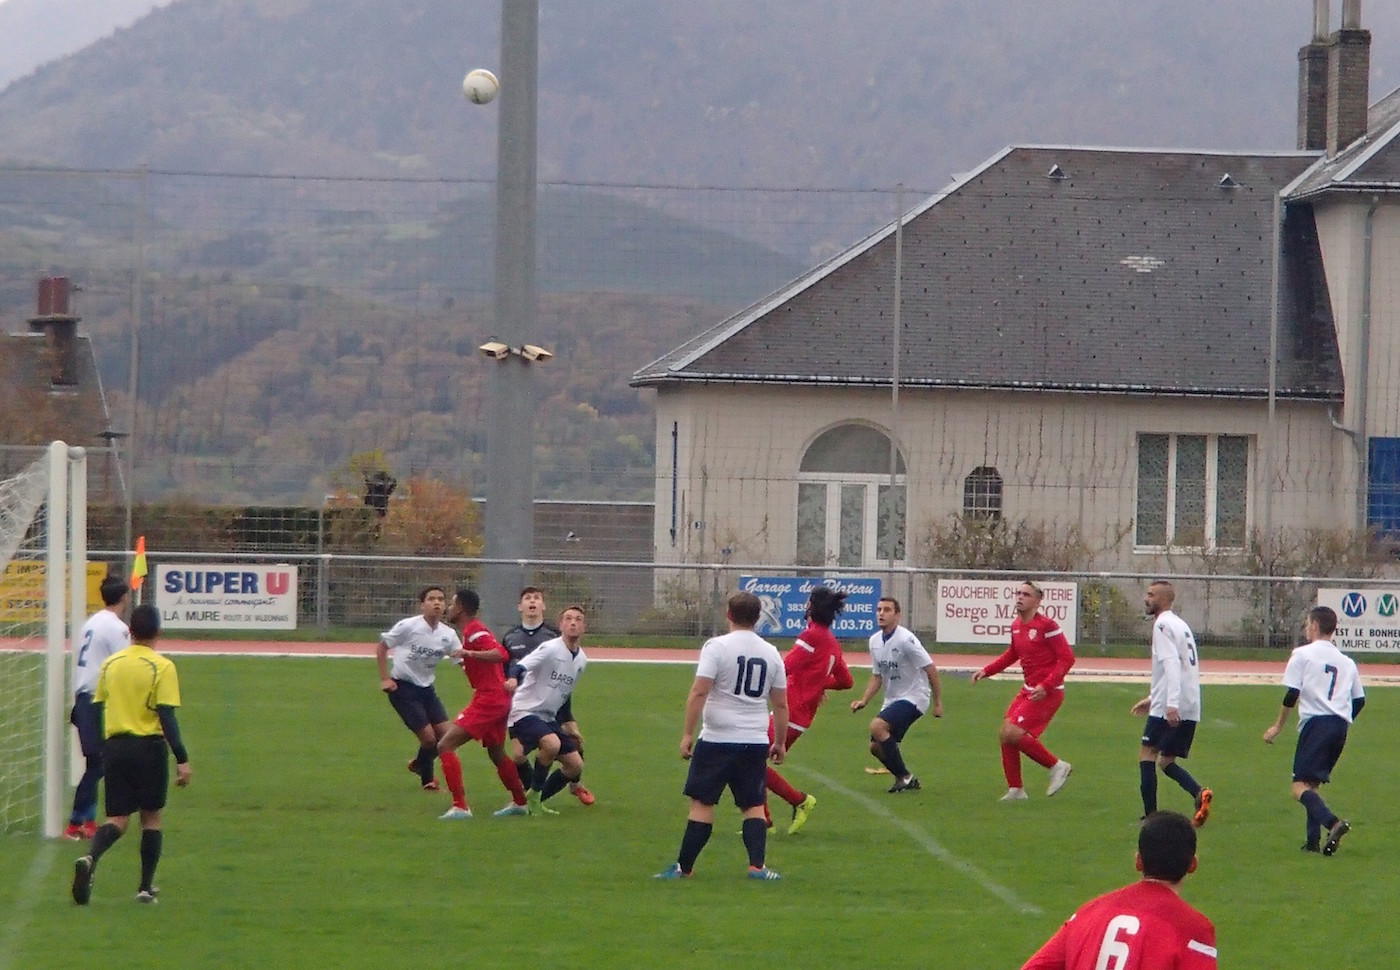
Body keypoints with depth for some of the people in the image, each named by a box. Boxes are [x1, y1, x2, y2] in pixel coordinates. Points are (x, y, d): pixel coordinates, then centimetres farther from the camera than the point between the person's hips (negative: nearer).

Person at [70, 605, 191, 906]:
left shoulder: (110, 664, 6)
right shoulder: (162, 667, -8)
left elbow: (97, 708, 11)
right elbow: (167, 716, -14)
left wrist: (98, 753, 23)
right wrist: (182, 759, -13)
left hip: (115, 746, 3)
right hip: (149, 746, -3)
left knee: (118, 818, 5)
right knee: (151, 816, 11)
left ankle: (90, 859, -25)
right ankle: (146, 887, 12)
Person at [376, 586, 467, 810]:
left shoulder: (448, 634, -2)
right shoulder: (408, 626, -15)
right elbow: (381, 648, -5)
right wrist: (385, 678, -9)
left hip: (426, 688, 6)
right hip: (403, 688, -6)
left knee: (445, 734, 0)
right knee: (429, 737, -10)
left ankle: (419, 764, 30)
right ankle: (427, 779, 18)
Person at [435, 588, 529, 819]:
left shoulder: (473, 631, -14)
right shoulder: (473, 630, 16)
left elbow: (500, 654, -28)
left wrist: (470, 654, -37)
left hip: (487, 700, -11)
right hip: (500, 699, 11)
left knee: (445, 745, -15)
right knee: (497, 754, 27)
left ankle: (460, 806, -19)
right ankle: (520, 802, 38)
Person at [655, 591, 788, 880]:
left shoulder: (717, 647, -7)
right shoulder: (771, 653, 7)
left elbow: (699, 692, -14)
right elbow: (781, 704, 11)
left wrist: (687, 734, -10)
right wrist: (780, 742, 21)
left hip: (717, 740, -4)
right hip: (756, 742, 4)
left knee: (702, 803, 2)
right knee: (754, 805, 11)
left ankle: (684, 866, 5)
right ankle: (757, 865, 0)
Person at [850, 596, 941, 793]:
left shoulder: (905, 640, -18)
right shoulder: (875, 641, 6)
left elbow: (931, 670, -15)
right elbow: (877, 677, 15)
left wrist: (938, 703, -13)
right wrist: (863, 701, 1)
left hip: (913, 697, -8)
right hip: (892, 700, 8)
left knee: (877, 726, -27)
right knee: (876, 746, 4)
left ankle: (904, 777, -14)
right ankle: (908, 781, 22)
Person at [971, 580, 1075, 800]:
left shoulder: (1047, 626, -16)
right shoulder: (1016, 626, 9)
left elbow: (1067, 658, -17)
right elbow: (1012, 655, 28)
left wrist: (1045, 686, -26)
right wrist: (986, 671, 18)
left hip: (1047, 692, -9)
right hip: (1028, 690, 9)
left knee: (1014, 732, -19)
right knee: (1005, 735, 6)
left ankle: (1057, 766, -3)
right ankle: (1016, 790, 17)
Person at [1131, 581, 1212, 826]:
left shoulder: (1163, 625, -9)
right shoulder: (1180, 624, 21)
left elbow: (1171, 664, -21)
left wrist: (1171, 704, -29)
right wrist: (1153, 699, 33)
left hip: (1169, 709, -9)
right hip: (1190, 708, 9)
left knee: (1147, 755, 0)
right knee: (1166, 761, 13)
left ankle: (1150, 815, -5)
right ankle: (1199, 793, -10)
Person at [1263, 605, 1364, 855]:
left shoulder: (1303, 654, 2)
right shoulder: (1346, 661, 19)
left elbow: (1292, 694, -5)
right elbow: (1359, 700, 18)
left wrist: (1278, 726, 4)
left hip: (1316, 722, -6)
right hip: (1340, 726, 6)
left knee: (1300, 787, -13)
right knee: (1312, 783, 17)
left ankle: (1333, 823, -36)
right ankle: (1314, 840, 8)